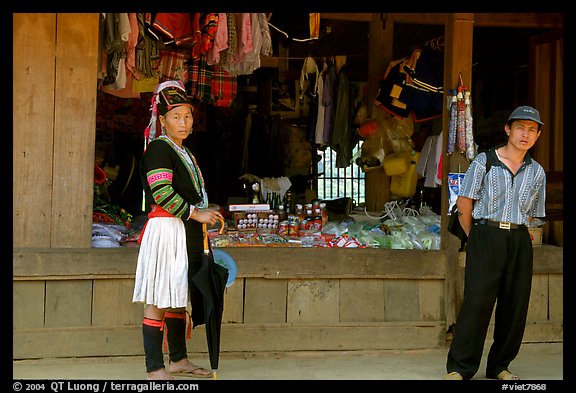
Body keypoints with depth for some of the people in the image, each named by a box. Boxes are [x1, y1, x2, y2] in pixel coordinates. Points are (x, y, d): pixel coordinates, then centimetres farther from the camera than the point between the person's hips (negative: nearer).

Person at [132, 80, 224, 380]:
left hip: (186, 232, 10)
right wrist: (196, 214, -16)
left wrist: (207, 213, 20)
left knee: (177, 298, 15)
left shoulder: (184, 153, 21)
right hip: (166, 229, -10)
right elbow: (162, 193, -20)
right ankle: (155, 369, -7)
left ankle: (179, 360, 23)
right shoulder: (159, 148, -9)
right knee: (159, 300, -8)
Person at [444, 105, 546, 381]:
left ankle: (499, 366, 17)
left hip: (519, 241, 4)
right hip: (486, 237, -4)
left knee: (515, 305, 4)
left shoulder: (537, 172, 12)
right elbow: (464, 203, 4)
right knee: (477, 301, -11)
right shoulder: (484, 161, 1)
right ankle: (459, 368, -4)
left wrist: (514, 233, 10)